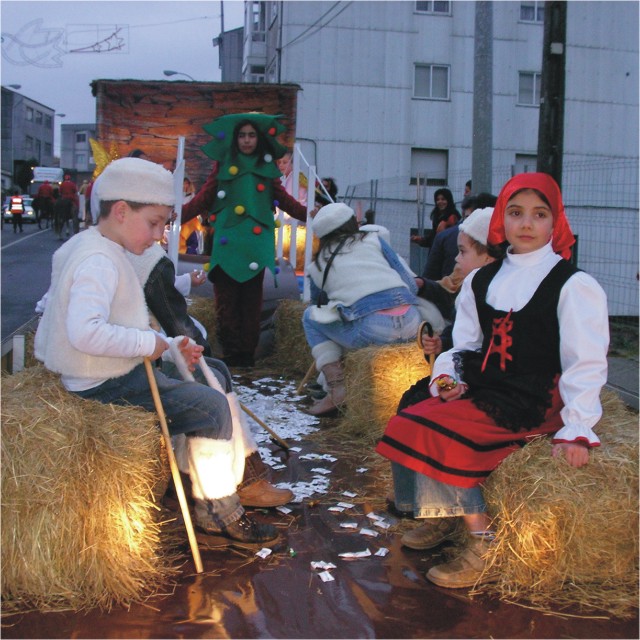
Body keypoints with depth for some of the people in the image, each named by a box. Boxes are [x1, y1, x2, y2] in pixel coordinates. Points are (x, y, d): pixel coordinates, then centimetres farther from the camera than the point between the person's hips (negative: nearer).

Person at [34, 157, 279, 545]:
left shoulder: (94, 249, 12)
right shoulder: (99, 261, -22)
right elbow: (86, 332, -38)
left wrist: (170, 347, 5)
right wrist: (149, 343, -26)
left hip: (121, 370, 11)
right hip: (107, 384, -11)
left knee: (212, 377, 16)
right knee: (212, 407, -13)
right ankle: (219, 512, 1)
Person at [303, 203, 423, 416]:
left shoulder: (316, 267, 18)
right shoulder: (373, 240, 17)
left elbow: (319, 306, 33)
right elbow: (410, 284, 14)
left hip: (371, 330, -3)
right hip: (411, 325, 4)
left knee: (310, 316, 19)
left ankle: (337, 389, 8)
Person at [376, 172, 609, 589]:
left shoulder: (573, 285, -6)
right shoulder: (481, 281, 12)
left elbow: (587, 363, -11)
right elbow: (465, 345, 16)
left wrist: (576, 430, -20)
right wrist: (447, 377, -5)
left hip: (535, 403, -6)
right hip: (484, 391, 7)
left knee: (436, 430, -25)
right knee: (407, 422, -14)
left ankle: (486, 549, -13)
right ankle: (443, 516, 6)